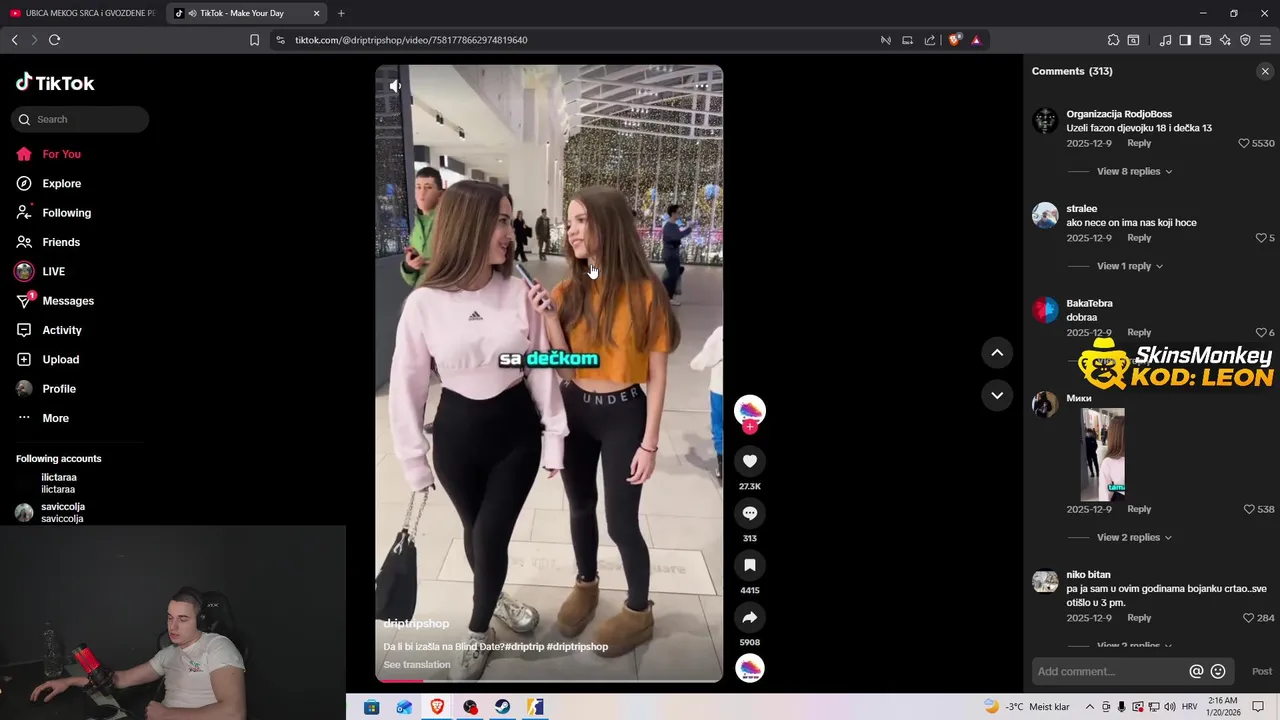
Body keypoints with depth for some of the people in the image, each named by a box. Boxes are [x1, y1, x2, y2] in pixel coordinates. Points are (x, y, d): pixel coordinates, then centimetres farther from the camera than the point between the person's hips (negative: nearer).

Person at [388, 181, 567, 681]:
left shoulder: (520, 294, -11)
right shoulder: (424, 303, -14)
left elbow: (543, 369, -3)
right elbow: (407, 386, -6)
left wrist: (554, 438, 0)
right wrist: (414, 461, -1)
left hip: (516, 430, 0)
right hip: (458, 433, 0)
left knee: (491, 535, -3)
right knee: (476, 533, 17)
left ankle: (478, 632, 22)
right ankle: (494, 599, 47)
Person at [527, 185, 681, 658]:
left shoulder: (644, 291, -15)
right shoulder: (567, 291, -3)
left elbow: (656, 373, -11)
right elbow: (565, 370, -6)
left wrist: (650, 443, -12)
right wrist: (550, 317, -21)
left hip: (623, 414, -5)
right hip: (574, 411, 5)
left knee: (621, 522, 2)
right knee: (580, 507, 20)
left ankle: (639, 612, 24)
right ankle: (586, 585, 45)